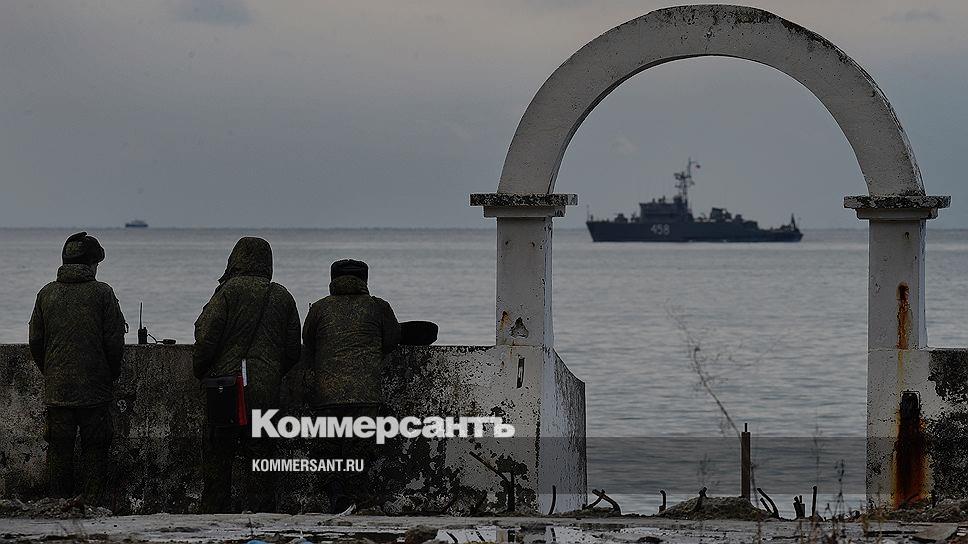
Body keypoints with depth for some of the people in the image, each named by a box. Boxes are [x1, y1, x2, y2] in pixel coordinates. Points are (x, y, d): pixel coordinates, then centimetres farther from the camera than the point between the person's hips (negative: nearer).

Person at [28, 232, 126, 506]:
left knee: (59, 447, 7)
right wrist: (111, 375, 9)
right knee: (95, 448, 5)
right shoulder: (102, 293, -6)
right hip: (95, 389, -2)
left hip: (56, 388, 3)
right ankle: (93, 502, 2)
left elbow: (35, 342, 7)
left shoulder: (47, 294, 3)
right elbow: (114, 342, -6)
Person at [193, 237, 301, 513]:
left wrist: (200, 372, 5)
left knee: (217, 459, 4)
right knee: (261, 459, 7)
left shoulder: (229, 291, -5)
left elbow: (206, 337, -10)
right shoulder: (282, 297, 9)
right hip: (266, 392, 3)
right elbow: (293, 350, 13)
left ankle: (215, 514, 2)